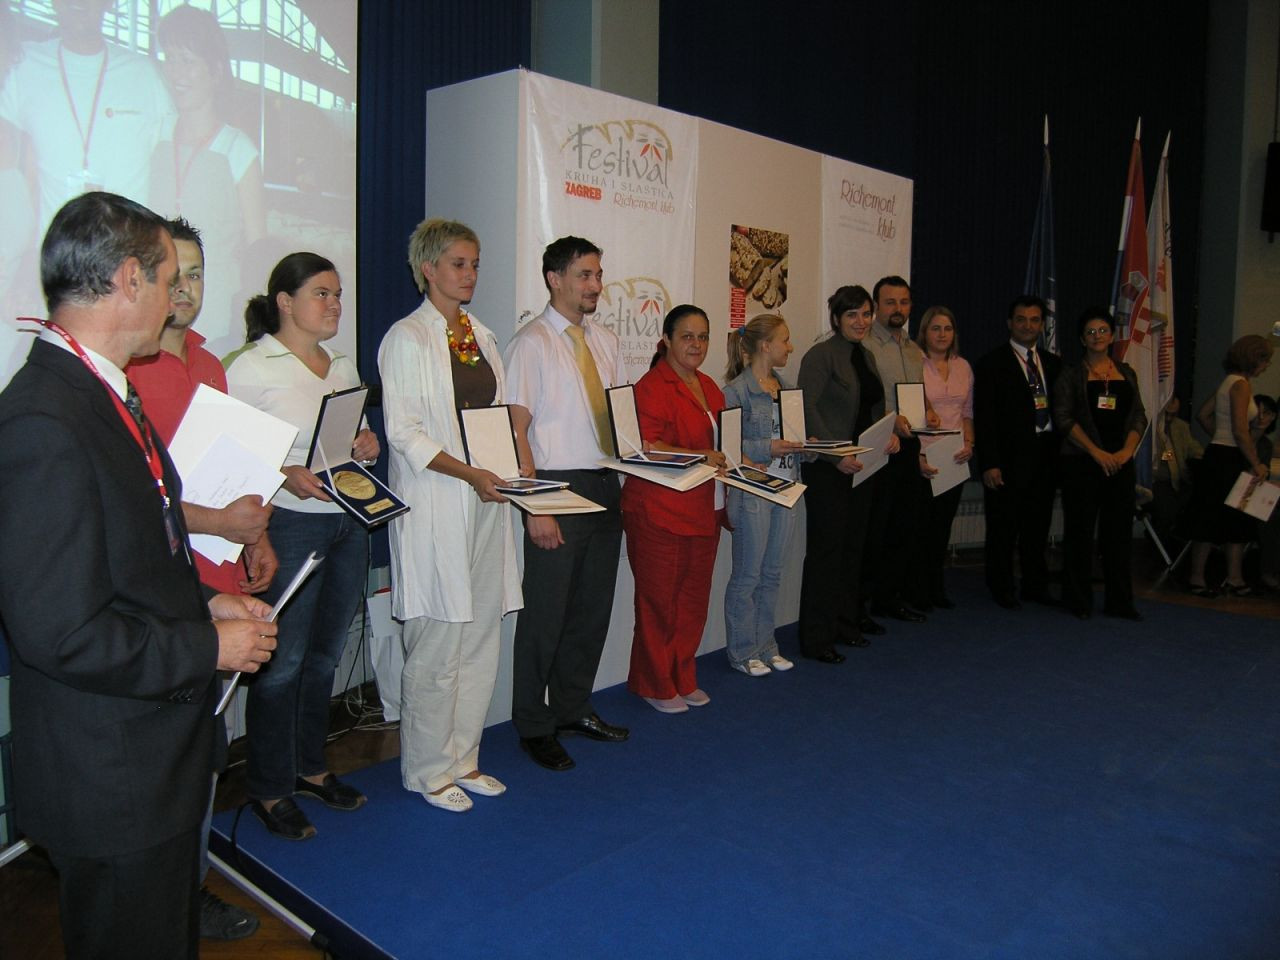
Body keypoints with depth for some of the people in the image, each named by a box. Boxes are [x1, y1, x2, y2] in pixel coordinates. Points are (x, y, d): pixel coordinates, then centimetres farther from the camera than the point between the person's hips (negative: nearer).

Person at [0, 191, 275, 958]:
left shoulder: (103, 394, 7)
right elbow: (62, 632, -27)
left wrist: (203, 605, 4)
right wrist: (210, 647, -17)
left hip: (162, 749, 9)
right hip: (112, 779, -9)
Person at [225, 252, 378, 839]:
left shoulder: (342, 366, 14)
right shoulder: (250, 367, -8)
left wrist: (365, 446, 1)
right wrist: (286, 476, -25)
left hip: (349, 522, 7)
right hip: (289, 525, -7)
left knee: (325, 655, 15)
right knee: (283, 663, 1)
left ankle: (310, 767, 31)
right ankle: (270, 789, 18)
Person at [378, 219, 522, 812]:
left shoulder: (481, 337, 16)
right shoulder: (408, 339, -5)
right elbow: (404, 433, -12)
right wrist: (470, 474, -21)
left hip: (487, 502, 7)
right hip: (435, 509, -7)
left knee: (482, 639, 10)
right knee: (438, 644, -2)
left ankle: (463, 759, 24)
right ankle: (428, 770, 15)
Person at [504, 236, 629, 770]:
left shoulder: (605, 341, 12)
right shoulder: (531, 343, -8)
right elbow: (517, 430, -12)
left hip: (605, 486, 7)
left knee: (593, 606, 15)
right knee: (546, 612, 2)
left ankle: (574, 709, 32)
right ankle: (534, 726, 19)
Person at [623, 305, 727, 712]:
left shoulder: (708, 387, 16)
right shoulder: (652, 387, -10)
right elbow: (646, 446, -20)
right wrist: (700, 457, -24)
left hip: (703, 509, 8)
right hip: (659, 510, -8)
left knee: (694, 600, 13)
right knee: (659, 601, 2)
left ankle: (683, 680, 27)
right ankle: (655, 686, 16)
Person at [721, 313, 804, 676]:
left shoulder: (786, 387, 13)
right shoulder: (736, 390, -10)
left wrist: (804, 445, 1)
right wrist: (768, 448, -22)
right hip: (752, 492, -7)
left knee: (773, 574, 14)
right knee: (747, 576, 3)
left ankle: (765, 646, 26)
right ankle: (742, 651, 16)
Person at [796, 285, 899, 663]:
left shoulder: (866, 356, 15)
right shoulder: (821, 355, -10)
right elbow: (807, 409, -17)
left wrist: (891, 434, 2)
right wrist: (836, 455, -23)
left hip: (863, 465, 8)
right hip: (828, 468, -8)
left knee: (854, 544, 13)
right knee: (826, 548, -4)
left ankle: (846, 623, 26)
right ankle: (816, 638, 4)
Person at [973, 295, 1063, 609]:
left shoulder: (1053, 363, 14)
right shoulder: (992, 364, -3)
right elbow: (984, 418, -8)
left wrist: (1060, 454, 4)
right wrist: (989, 463, -14)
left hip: (1046, 456, 5)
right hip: (1010, 458, -5)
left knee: (1038, 525, 13)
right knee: (1003, 527, 3)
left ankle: (1036, 585, 26)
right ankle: (1002, 588, 16)